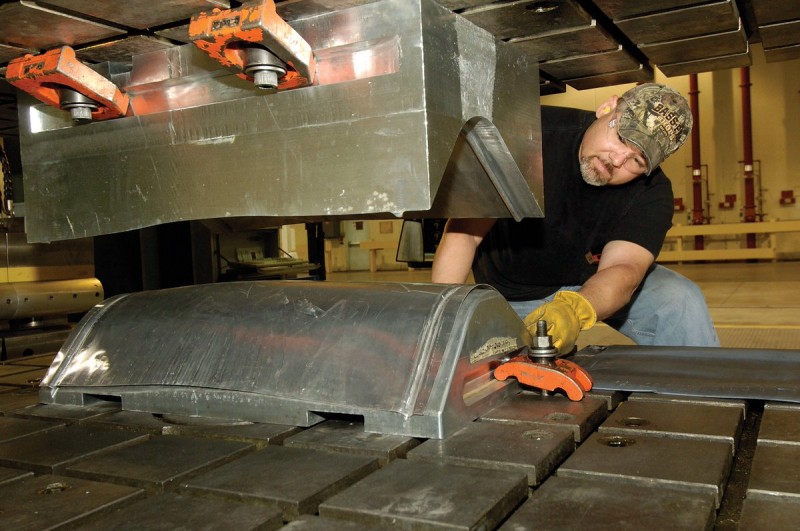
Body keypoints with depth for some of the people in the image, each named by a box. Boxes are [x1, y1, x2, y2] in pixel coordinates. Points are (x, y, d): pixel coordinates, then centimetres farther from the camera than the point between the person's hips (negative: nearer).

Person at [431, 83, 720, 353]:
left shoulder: (652, 194, -19)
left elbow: (622, 266, -33)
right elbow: (464, 231, -31)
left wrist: (575, 309, -57)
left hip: (594, 279, 2)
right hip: (514, 293, -1)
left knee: (681, 300, -20)